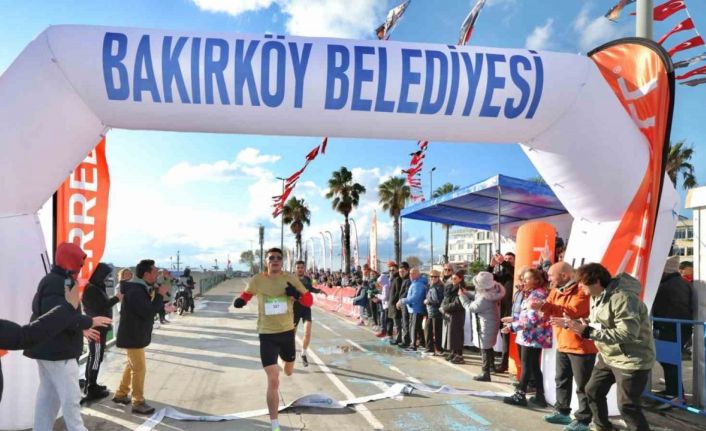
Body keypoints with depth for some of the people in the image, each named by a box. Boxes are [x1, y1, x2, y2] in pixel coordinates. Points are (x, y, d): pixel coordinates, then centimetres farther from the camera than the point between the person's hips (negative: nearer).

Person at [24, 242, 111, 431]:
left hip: (47, 348, 11)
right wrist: (90, 322, -20)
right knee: (70, 397, -5)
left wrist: (81, 329, 18)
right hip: (57, 350, -11)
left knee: (48, 395, 17)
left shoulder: (54, 281, 15)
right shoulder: (58, 283, -19)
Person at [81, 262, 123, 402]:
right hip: (96, 328, -10)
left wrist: (114, 299, -4)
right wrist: (116, 298, -17)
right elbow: (101, 307, -23)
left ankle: (90, 385, 28)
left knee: (93, 356, 17)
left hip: (97, 327, 10)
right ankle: (91, 390, 2)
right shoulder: (91, 290, -18)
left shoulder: (96, 288, 13)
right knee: (96, 358, -4)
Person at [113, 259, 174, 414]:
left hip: (135, 335, 10)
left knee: (132, 365, 22)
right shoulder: (135, 291, -26)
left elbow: (146, 309, 17)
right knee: (139, 369, -2)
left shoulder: (139, 288, 9)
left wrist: (162, 306, 11)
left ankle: (121, 394, 35)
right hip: (132, 336, -10)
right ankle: (138, 403, 8)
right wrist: (160, 295, -22)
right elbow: (148, 313, -28)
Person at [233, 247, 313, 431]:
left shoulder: (291, 279, -8)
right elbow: (247, 293, 11)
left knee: (289, 371, 25)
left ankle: (282, 365, 65)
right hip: (267, 334, -2)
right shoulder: (257, 280, -9)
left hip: (287, 331, 2)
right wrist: (240, 300, -11)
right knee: (273, 381, -7)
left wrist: (297, 294, -24)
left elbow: (309, 301, -3)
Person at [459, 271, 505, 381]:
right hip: (492, 322, 10)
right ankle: (491, 365, 44)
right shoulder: (493, 291, -4)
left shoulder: (485, 298, -32)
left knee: (485, 349, 1)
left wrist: (462, 296, -5)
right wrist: (466, 294, 3)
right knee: (489, 346, 26)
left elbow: (470, 307, -17)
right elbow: (476, 301, 8)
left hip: (487, 325, -10)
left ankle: (485, 373, 9)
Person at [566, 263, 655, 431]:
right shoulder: (597, 296, 4)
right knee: (592, 391, 17)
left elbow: (627, 333, -35)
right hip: (608, 356, 10)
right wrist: (576, 324, -4)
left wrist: (588, 332, -33)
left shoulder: (622, 297, -28)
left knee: (626, 405, -7)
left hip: (631, 360, -10)